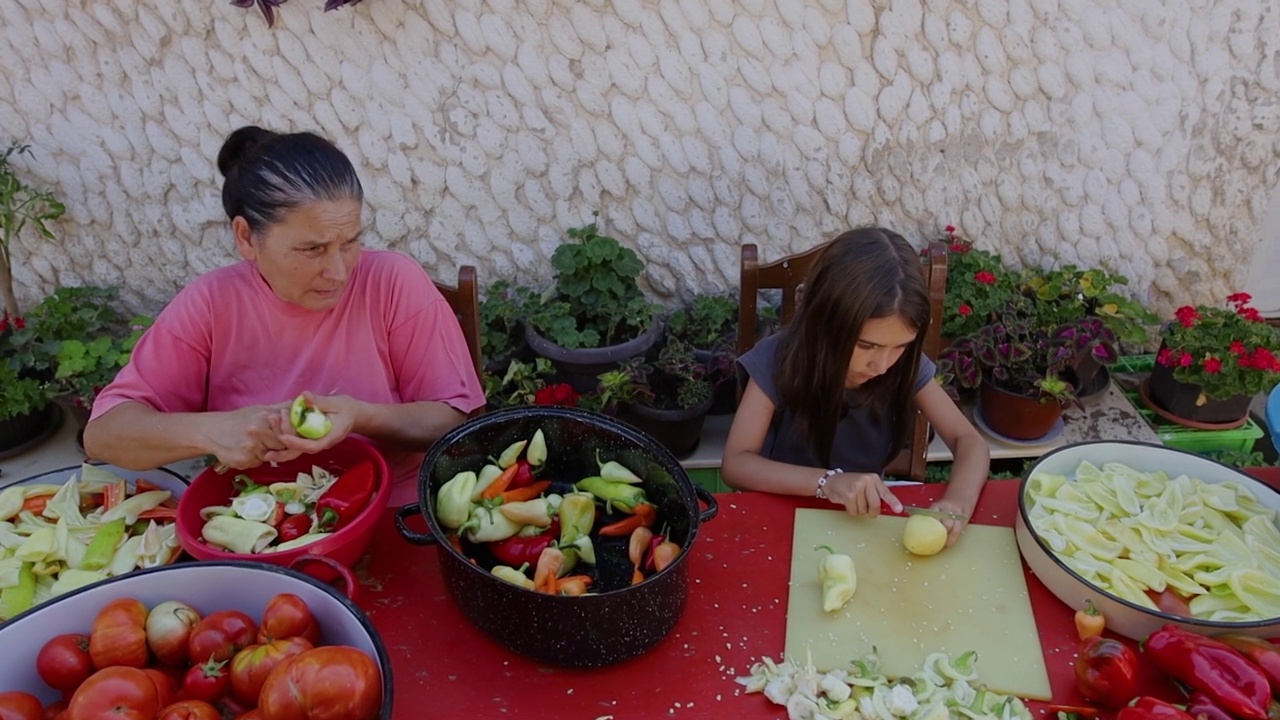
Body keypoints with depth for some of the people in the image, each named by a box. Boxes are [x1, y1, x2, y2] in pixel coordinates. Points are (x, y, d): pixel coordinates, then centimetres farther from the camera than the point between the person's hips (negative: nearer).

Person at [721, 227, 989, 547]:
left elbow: (970, 442, -8)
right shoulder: (778, 361, -19)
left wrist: (958, 503, -28)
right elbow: (735, 463, -20)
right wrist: (826, 481, -32)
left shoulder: (907, 366, -11)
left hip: (868, 519, 3)